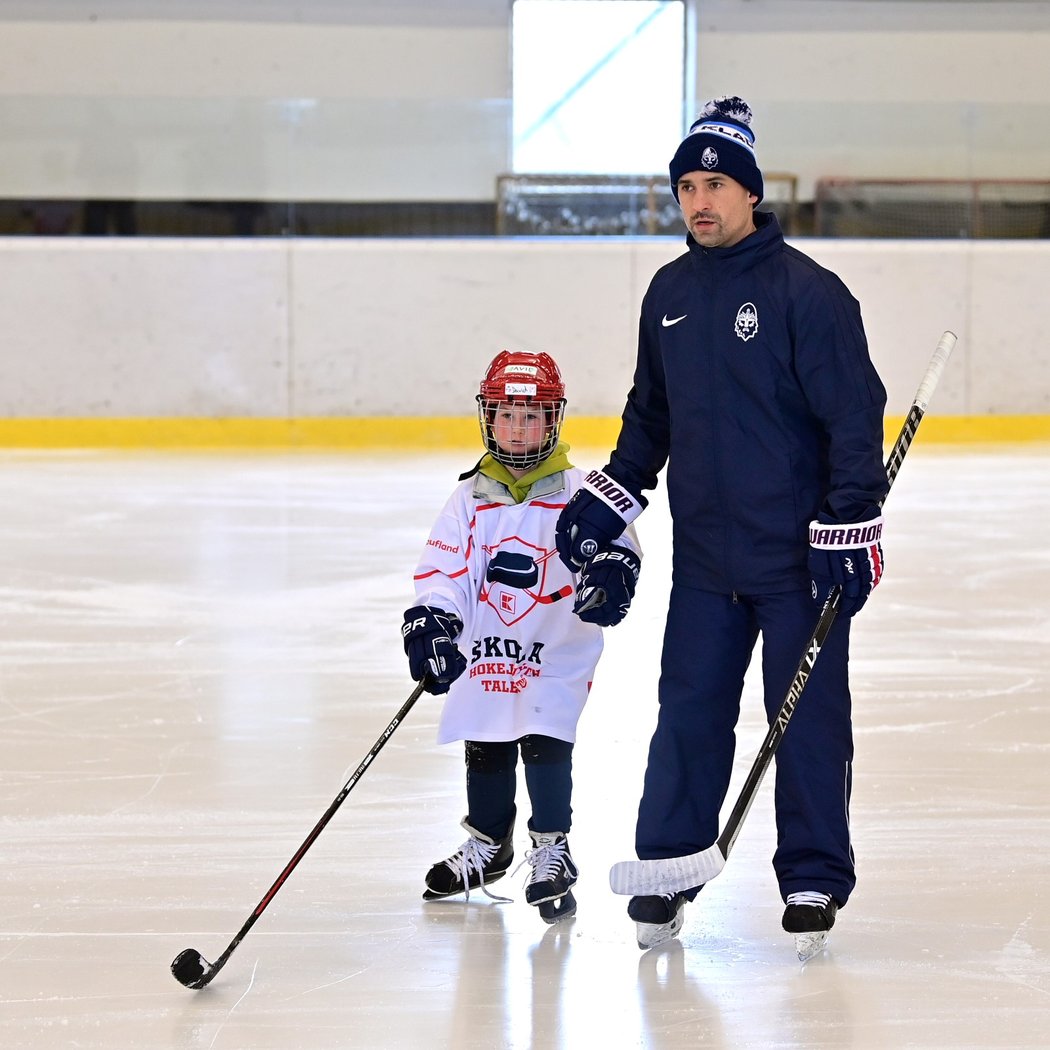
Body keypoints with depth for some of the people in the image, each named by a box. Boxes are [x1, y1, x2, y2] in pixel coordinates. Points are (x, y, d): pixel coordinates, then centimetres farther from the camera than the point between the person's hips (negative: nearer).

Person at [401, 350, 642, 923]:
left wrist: (610, 572, -37)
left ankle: (551, 850, 0)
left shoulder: (575, 492, -5)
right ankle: (488, 843, 31)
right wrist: (430, 623, -19)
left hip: (556, 650, -4)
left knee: (545, 743, -13)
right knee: (485, 747, 12)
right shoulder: (471, 498, 2)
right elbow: (443, 570, -3)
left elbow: (613, 542, -15)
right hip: (483, 651, 4)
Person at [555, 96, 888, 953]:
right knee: (689, 711, 7)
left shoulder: (806, 291, -10)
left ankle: (816, 877, 13)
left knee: (809, 714, 2)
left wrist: (850, 527, -17)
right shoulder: (670, 294, 9)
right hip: (704, 555, 5)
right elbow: (652, 409, 22)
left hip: (799, 556, -5)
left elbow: (854, 411, -12)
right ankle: (667, 870, 17)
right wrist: (610, 496, 17)